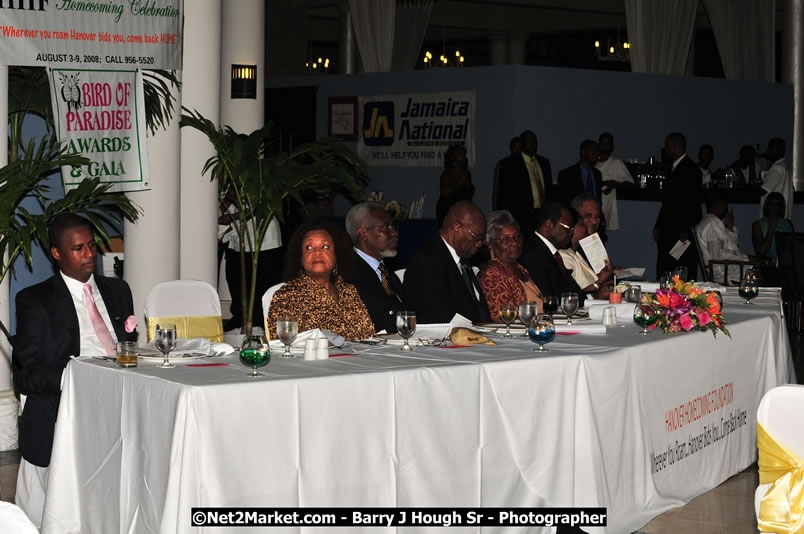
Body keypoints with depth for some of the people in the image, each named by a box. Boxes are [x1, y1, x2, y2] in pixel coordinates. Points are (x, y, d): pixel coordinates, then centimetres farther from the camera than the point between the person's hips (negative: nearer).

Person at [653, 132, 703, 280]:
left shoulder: (690, 169, -9)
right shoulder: (676, 168, 19)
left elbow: (692, 202, -15)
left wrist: (685, 231, -18)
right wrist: (658, 226, 17)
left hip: (683, 233, -9)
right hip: (669, 232, 9)